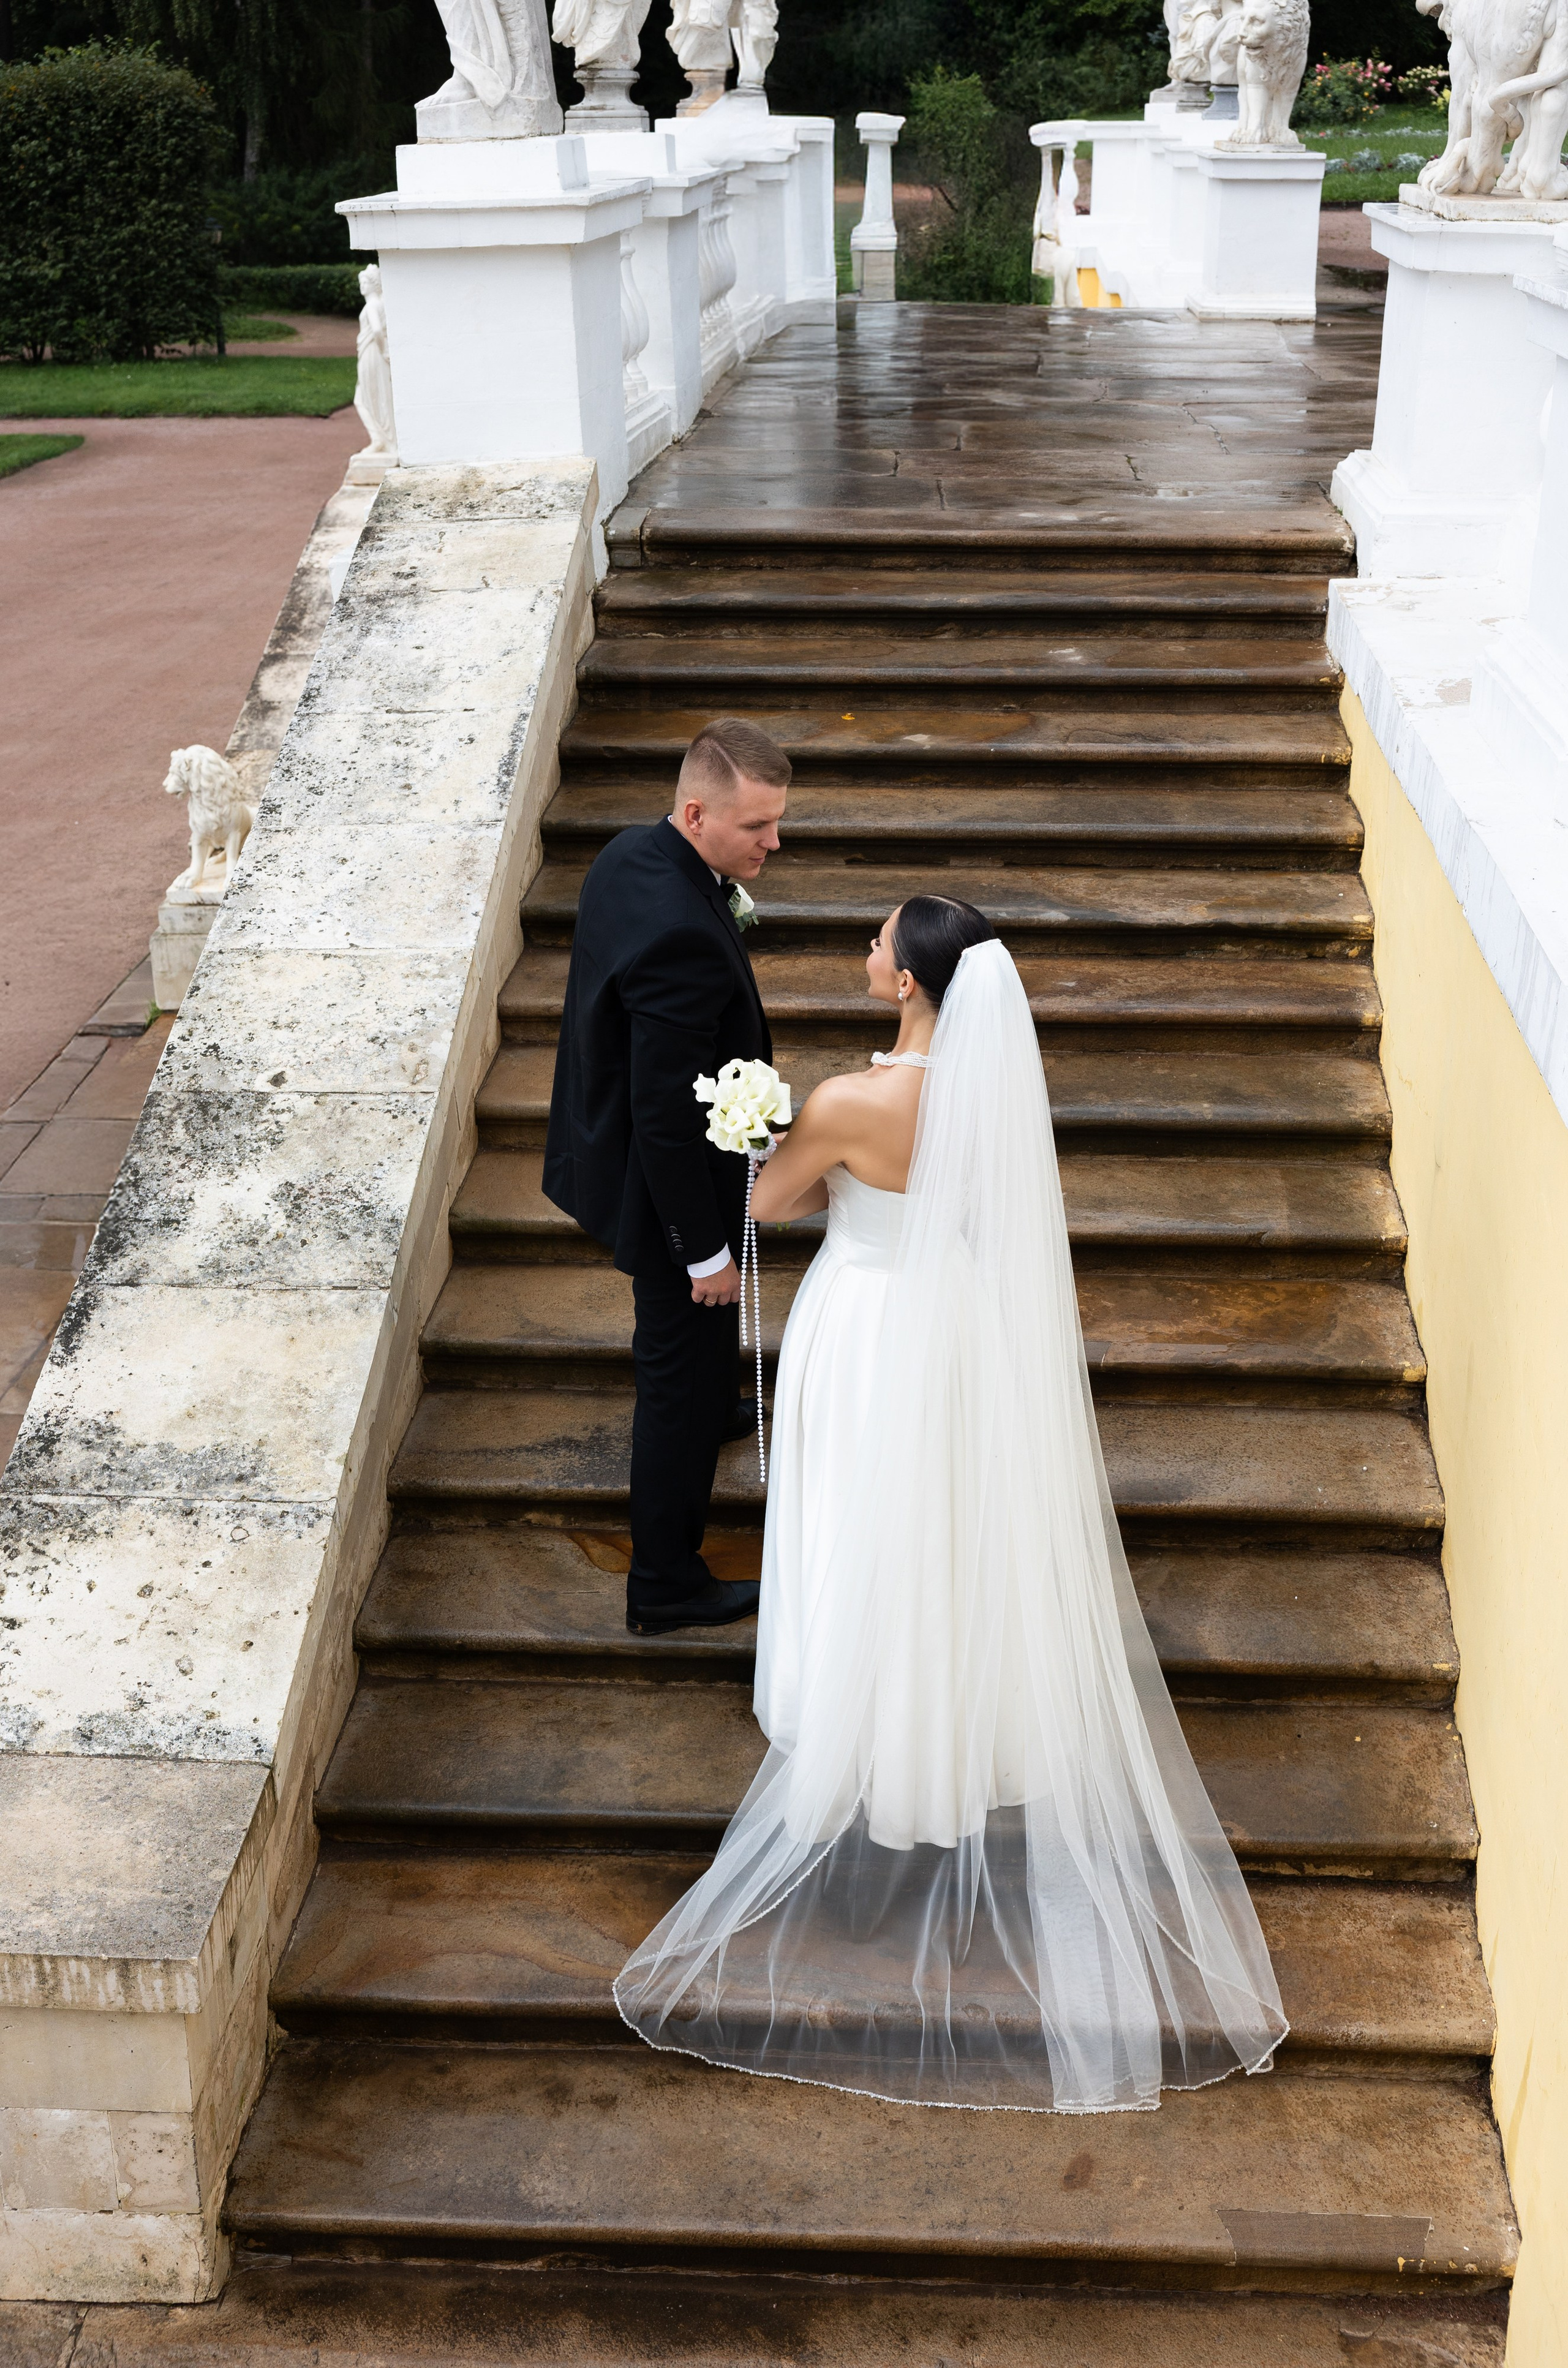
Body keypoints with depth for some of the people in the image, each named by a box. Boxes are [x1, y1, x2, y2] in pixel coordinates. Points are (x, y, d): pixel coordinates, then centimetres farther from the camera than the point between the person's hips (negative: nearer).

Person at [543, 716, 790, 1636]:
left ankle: (708, 1412, 66)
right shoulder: (681, 936, -37)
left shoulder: (631, 853, -7)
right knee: (684, 1361, 9)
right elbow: (668, 1117, -30)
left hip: (616, 1143, 9)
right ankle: (665, 1586, 26)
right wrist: (706, 1249, -21)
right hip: (669, 1183, -9)